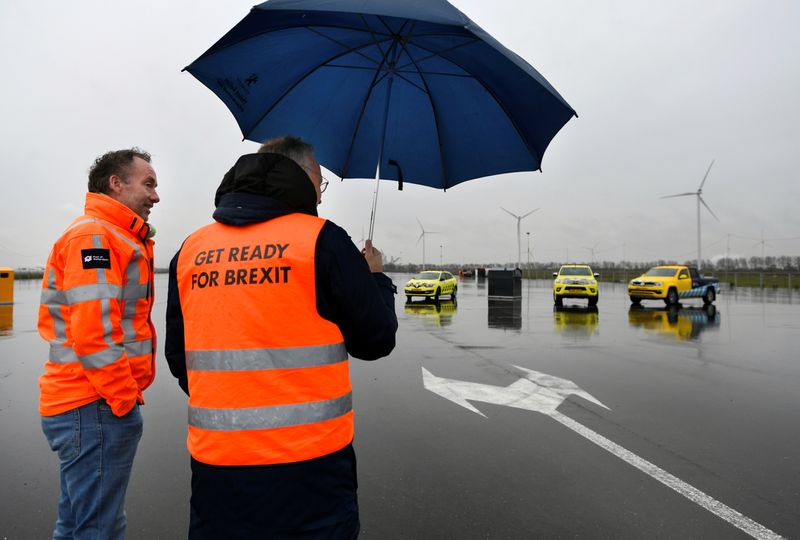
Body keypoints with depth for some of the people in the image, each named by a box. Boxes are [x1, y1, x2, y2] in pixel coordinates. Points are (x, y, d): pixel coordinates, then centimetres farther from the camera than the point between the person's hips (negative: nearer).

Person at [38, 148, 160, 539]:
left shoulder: (119, 239, 18)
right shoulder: (94, 236, -14)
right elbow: (93, 332, -23)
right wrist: (126, 400, -15)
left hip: (89, 404, 10)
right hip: (98, 408, -10)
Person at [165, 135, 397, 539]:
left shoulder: (191, 249, 4)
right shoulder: (322, 239, -11)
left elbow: (179, 357, 10)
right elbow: (375, 341, -7)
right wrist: (375, 277, 12)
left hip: (215, 462, 5)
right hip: (308, 462, -4)